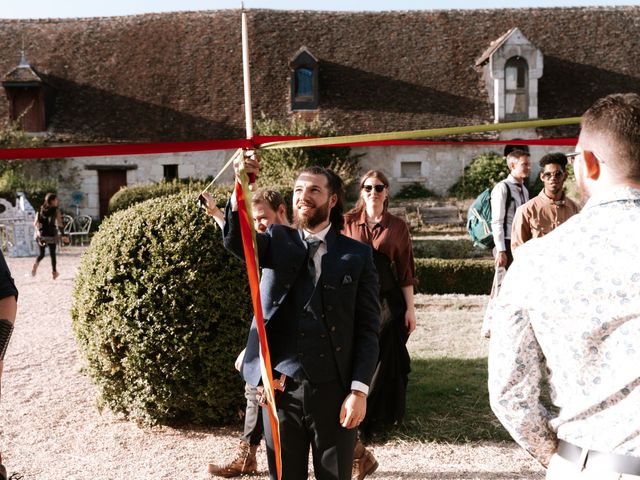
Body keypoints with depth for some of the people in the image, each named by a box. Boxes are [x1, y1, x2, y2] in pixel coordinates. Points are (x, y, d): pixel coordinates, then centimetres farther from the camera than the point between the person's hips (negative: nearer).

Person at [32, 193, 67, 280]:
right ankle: (54, 272, 17)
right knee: (52, 254, 12)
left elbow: (35, 223, 5)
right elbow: (59, 224, -11)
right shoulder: (56, 210, -6)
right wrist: (63, 235, -8)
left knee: (41, 253, 14)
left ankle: (36, 264, -16)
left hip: (41, 235, 3)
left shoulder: (40, 209, 6)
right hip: (52, 234, -3)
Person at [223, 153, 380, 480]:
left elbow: (368, 328, -2)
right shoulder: (277, 241, 7)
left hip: (333, 389, -1)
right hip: (279, 388, 1)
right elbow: (236, 240, -13)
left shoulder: (357, 255, 1)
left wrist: (359, 390, -9)